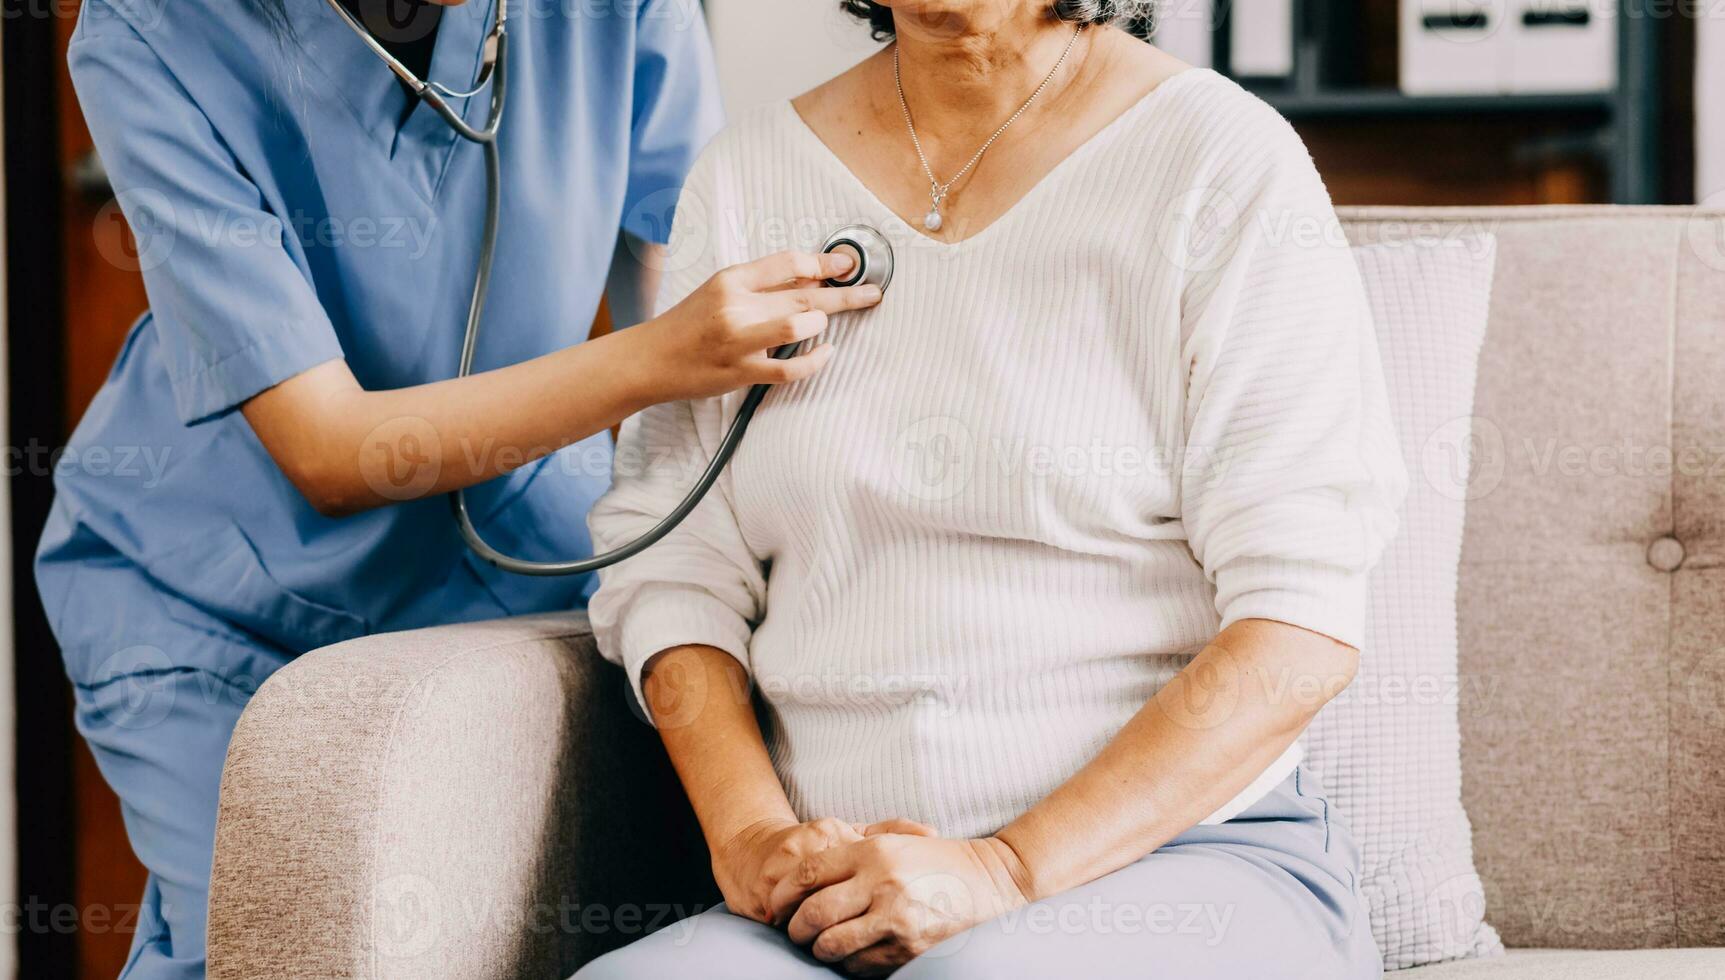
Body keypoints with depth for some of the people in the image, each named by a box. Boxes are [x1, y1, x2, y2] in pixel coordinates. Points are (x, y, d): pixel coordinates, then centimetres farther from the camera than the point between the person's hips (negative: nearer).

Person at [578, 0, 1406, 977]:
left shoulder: (1226, 162, -3)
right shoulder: (750, 173, 11)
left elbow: (1302, 633, -9)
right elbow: (673, 563, 10)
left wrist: (1006, 871, -17)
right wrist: (750, 834, -9)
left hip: (1187, 848, -3)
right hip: (845, 889, 3)